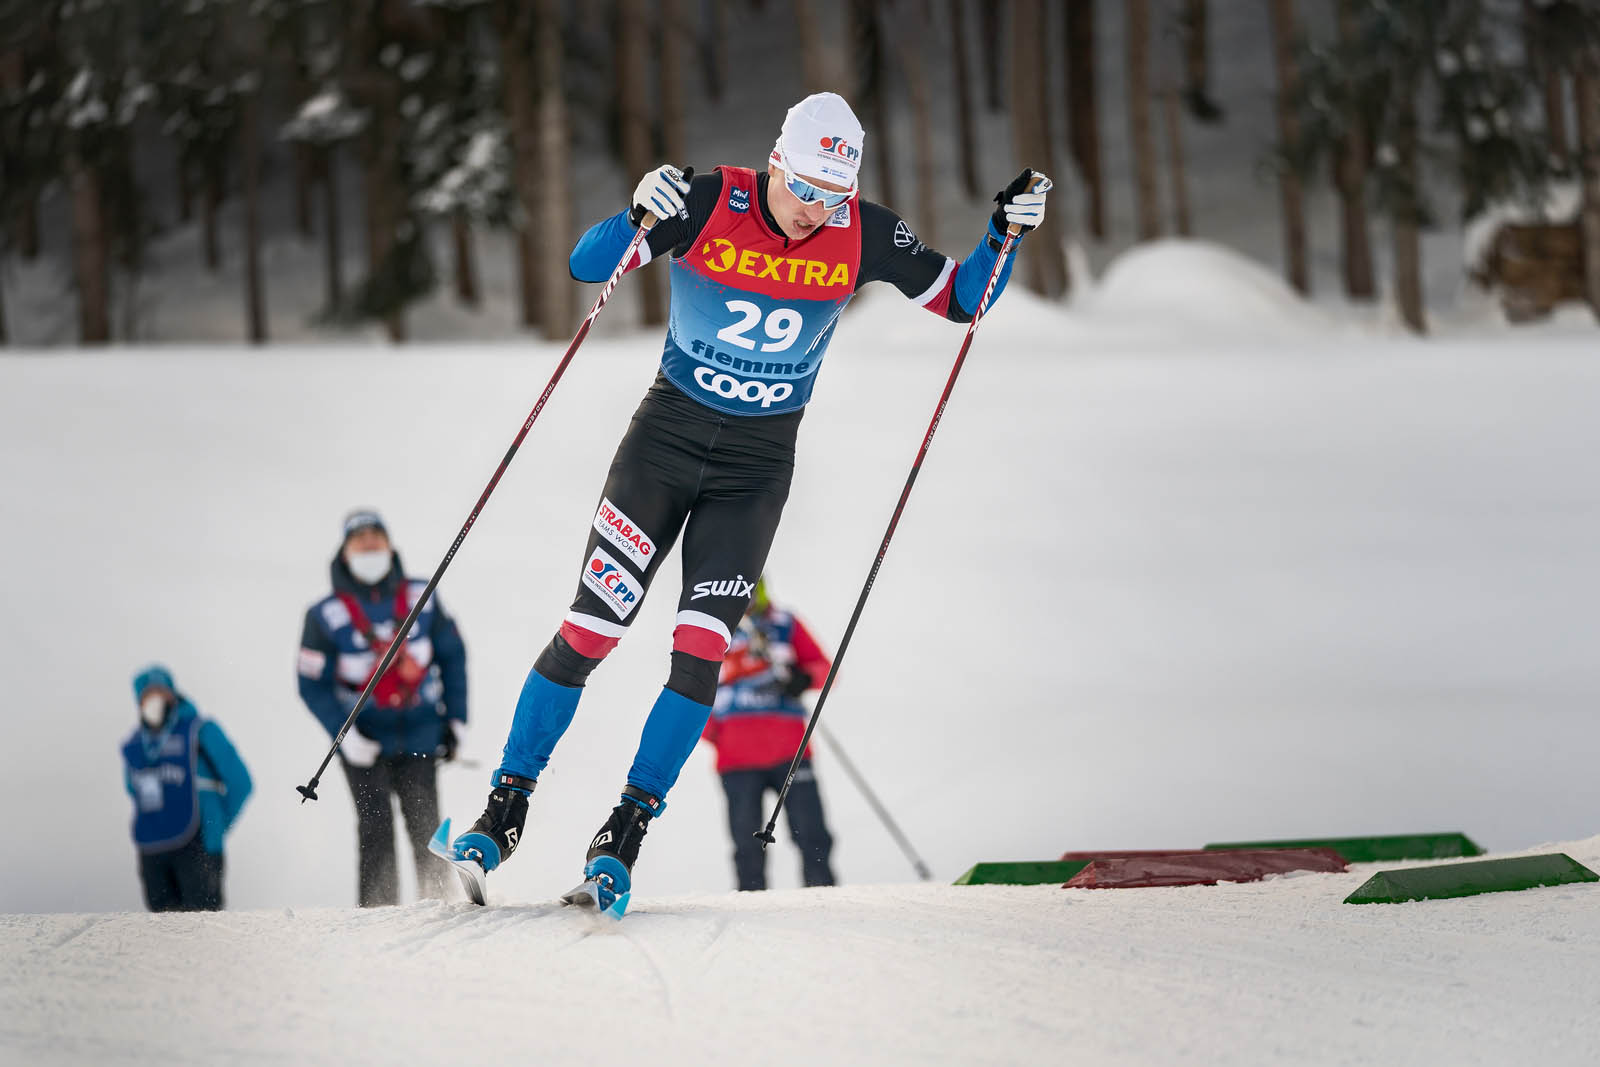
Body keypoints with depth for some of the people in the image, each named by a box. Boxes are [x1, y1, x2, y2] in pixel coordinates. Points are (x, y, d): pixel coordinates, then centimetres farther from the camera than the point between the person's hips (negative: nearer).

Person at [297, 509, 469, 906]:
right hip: (365, 738, -2)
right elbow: (313, 686, -3)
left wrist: (455, 720, 7)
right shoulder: (327, 615, -5)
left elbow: (452, 656, 12)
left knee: (425, 827, -1)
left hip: (419, 734, 2)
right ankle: (378, 913, -11)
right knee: (376, 828, -11)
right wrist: (345, 735, -14)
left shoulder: (421, 600, 2)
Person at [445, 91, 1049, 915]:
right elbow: (586, 267, -19)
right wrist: (637, 216, -39)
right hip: (667, 434, -1)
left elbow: (959, 300, 2)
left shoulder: (862, 236, -9)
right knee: (587, 634, -3)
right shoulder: (709, 206, -16)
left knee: (700, 652, -9)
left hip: (758, 462, 1)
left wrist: (1003, 233, -16)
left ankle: (623, 839, 0)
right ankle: (504, 811, 10)